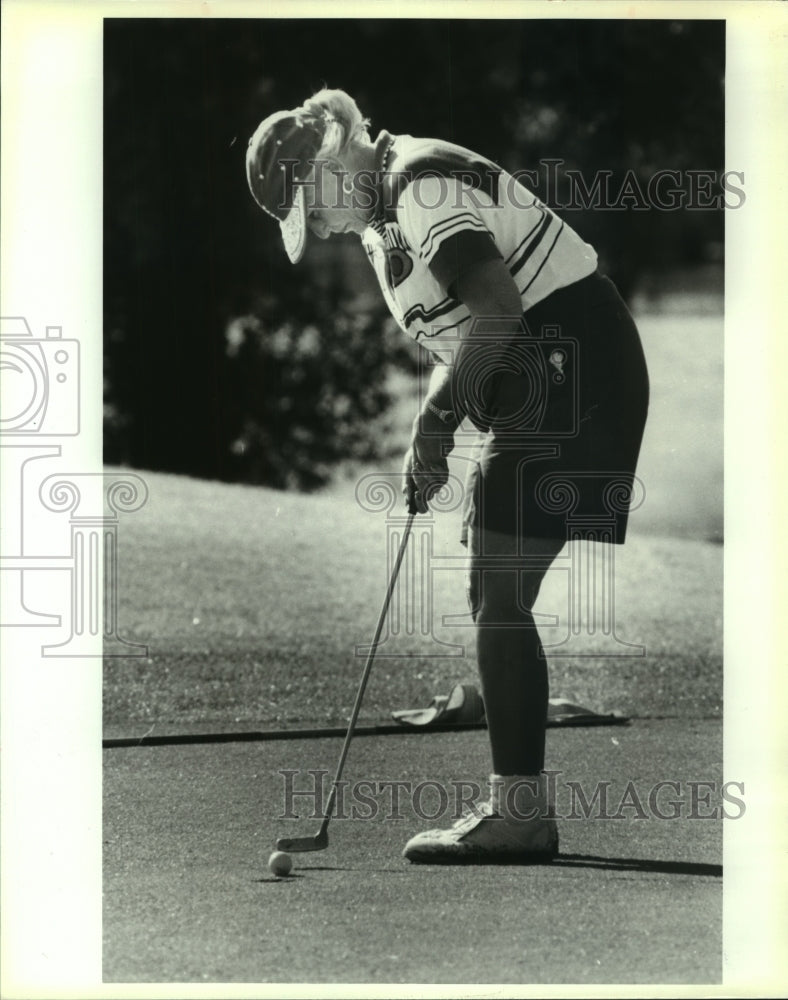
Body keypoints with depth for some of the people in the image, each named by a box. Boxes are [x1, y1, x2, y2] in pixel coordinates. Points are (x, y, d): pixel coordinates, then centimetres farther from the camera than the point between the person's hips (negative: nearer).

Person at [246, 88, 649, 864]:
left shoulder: (423, 184, -16)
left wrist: (437, 414, -18)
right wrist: (430, 447, 6)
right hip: (537, 385, 10)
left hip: (572, 373, -10)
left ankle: (518, 815, -10)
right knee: (495, 598, 9)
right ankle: (518, 809, 12)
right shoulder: (384, 221, 16)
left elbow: (497, 311, -26)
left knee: (501, 596, -11)